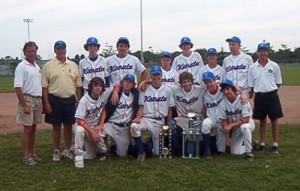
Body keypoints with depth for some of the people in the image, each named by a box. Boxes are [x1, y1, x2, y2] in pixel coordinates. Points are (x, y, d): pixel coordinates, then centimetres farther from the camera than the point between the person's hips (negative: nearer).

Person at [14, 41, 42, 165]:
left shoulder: (37, 67, 14)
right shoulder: (21, 67, -10)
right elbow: (18, 88, -16)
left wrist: (42, 102, 15)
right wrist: (24, 105, -21)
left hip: (38, 99, 7)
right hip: (27, 99, -7)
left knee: (33, 129, 12)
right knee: (27, 129, -4)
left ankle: (32, 153, 21)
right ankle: (26, 156, 3)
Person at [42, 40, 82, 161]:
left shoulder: (73, 65, 7)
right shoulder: (48, 66, -1)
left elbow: (78, 85, 9)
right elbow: (44, 86, -4)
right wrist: (46, 103, -9)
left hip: (70, 100, 2)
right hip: (55, 100, -2)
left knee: (68, 126, 10)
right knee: (56, 127, 6)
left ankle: (68, 150, 24)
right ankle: (56, 151, 18)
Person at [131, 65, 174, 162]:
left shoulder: (167, 90, 5)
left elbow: (170, 109, 8)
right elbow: (141, 107, 2)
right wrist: (138, 117, -17)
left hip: (160, 121, 1)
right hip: (146, 118, -1)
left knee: (157, 152, -2)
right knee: (134, 126, -36)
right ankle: (141, 152, -17)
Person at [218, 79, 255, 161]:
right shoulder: (222, 103, -11)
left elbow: (246, 120, -25)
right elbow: (224, 121, -5)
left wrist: (231, 125, -30)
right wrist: (228, 138, -9)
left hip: (248, 123, -4)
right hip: (235, 129, 4)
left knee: (244, 127, -41)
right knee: (236, 152, -5)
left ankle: (248, 152, -23)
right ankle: (250, 143, 26)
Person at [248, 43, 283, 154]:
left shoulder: (274, 66, -1)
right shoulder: (253, 67, 2)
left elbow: (278, 83, 6)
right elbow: (251, 85, 7)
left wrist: (272, 91, 2)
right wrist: (251, 94, 2)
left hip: (272, 95, -1)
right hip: (259, 96, 1)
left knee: (274, 121, 3)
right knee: (262, 121, 10)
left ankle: (275, 145, 12)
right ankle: (262, 144, 18)